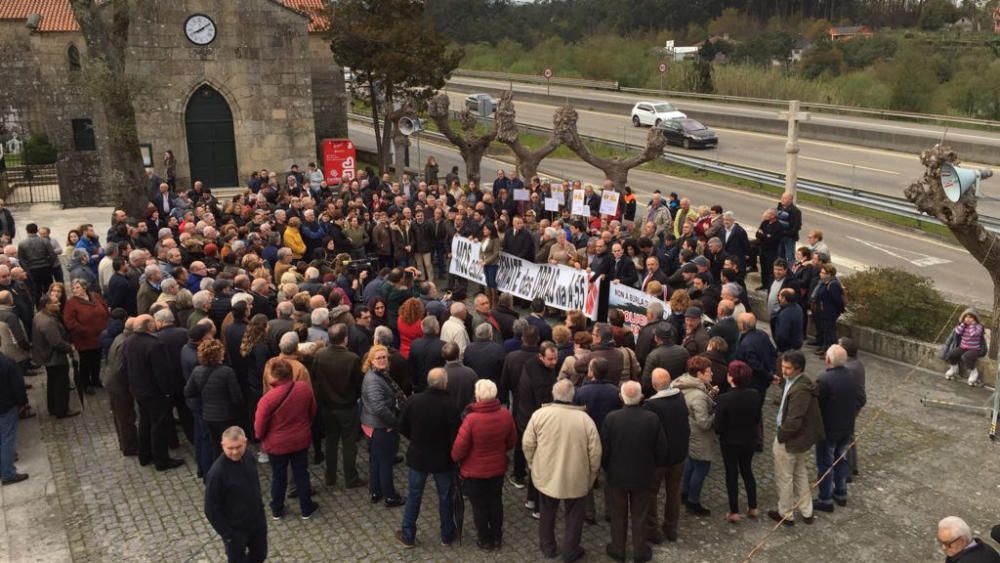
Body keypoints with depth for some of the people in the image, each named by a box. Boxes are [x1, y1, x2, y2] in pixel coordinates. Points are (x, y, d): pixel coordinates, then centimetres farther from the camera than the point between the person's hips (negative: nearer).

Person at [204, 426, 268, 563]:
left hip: (257, 522, 6)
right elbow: (211, 509, -20)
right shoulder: (217, 472, -28)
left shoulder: (249, 459, -8)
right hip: (235, 529, -6)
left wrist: (261, 510, 13)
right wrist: (227, 533, -16)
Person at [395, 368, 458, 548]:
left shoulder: (413, 400, -12)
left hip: (417, 456, 2)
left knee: (413, 495, 16)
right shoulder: (450, 404, -22)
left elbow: (402, 428, -2)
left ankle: (408, 536, 26)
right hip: (442, 458, -2)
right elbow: (455, 434, -19)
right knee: (446, 496, 17)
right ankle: (447, 534, 31)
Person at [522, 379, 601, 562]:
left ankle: (548, 548, 36)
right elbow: (595, 451, -8)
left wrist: (532, 464, 12)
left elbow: (528, 444, -6)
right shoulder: (584, 418, -13)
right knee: (574, 515, 19)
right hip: (576, 478, -1)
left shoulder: (539, 414, -13)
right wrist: (592, 475, 7)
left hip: (546, 475, 1)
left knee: (547, 513, 22)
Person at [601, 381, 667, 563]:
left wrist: (607, 468, 7)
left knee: (618, 515, 17)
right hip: (643, 476, 0)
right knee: (639, 516, 17)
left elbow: (604, 448, -11)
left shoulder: (611, 418, -19)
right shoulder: (652, 418, -17)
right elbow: (661, 450, -8)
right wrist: (652, 467, 10)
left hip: (617, 475, 0)